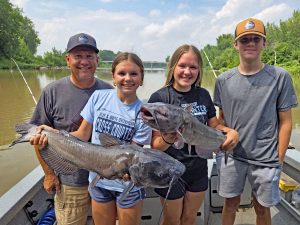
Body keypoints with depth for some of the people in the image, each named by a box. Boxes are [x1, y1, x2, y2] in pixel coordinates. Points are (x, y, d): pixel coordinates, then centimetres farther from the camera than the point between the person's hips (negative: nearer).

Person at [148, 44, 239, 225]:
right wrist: (168, 139, -40)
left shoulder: (203, 95, -4)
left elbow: (214, 125, 8)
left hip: (199, 169, 4)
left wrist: (232, 132, -12)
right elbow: (155, 146, -19)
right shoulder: (159, 98, -18)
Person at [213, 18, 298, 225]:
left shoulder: (280, 77, -7)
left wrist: (279, 159, -4)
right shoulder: (224, 80, -1)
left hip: (266, 160, -1)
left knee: (262, 207, 15)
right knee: (231, 202, 16)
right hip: (232, 155, 2)